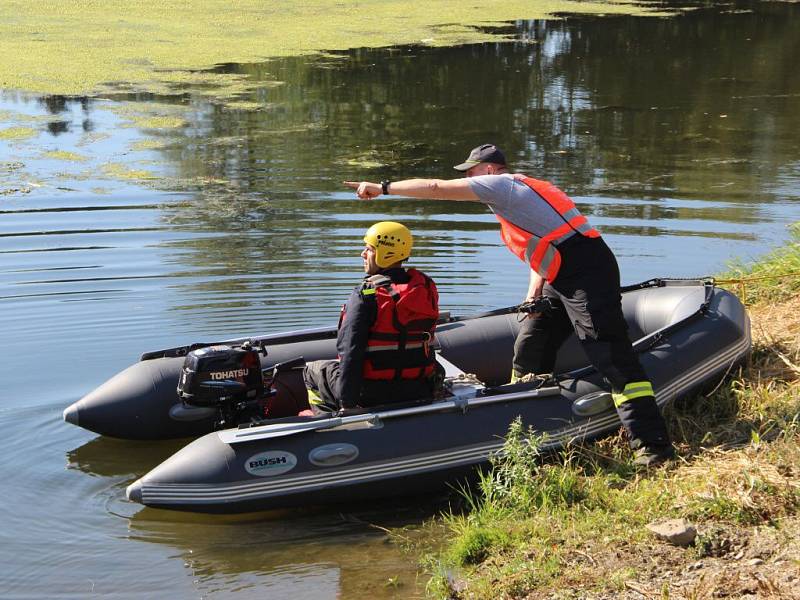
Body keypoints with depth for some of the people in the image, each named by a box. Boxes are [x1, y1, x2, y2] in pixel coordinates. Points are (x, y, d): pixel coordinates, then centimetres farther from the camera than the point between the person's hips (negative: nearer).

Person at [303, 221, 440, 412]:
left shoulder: (365, 295, -18)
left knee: (312, 370, 20)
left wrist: (347, 403, -14)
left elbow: (350, 351, -19)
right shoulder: (426, 287, 0)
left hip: (374, 394, -5)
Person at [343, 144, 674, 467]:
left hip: (587, 274, -10)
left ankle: (653, 444, -13)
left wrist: (382, 188, 0)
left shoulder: (501, 184, -5)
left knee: (612, 356, -12)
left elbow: (436, 188, -8)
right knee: (529, 346, 16)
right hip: (563, 279, 10)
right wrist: (534, 292, 9)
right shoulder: (518, 190, 23)